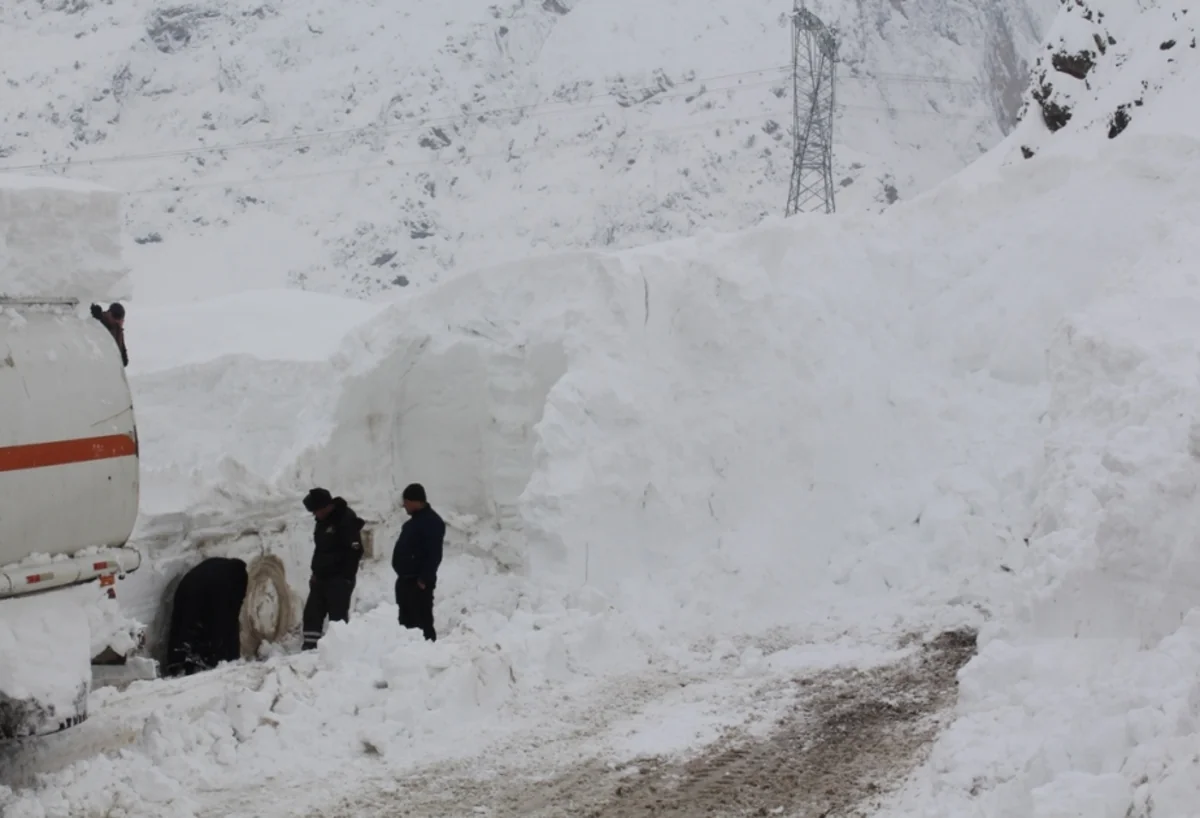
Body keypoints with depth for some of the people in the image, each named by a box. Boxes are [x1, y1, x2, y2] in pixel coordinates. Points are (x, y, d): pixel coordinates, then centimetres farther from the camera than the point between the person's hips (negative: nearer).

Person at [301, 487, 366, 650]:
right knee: (312, 612, 6)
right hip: (322, 577, 9)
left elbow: (355, 550, -19)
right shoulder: (323, 521, 14)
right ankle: (309, 646, 10)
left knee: (338, 615, -9)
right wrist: (316, 572, 16)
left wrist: (347, 576, -19)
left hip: (339, 578, -9)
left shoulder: (346, 520, -15)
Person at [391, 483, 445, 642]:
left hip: (418, 582, -10)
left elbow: (434, 554, -21)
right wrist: (402, 575, 18)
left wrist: (424, 579, -23)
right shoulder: (415, 520, 17)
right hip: (406, 579, 10)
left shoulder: (432, 522, -15)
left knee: (422, 620, -9)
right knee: (406, 619, 14)